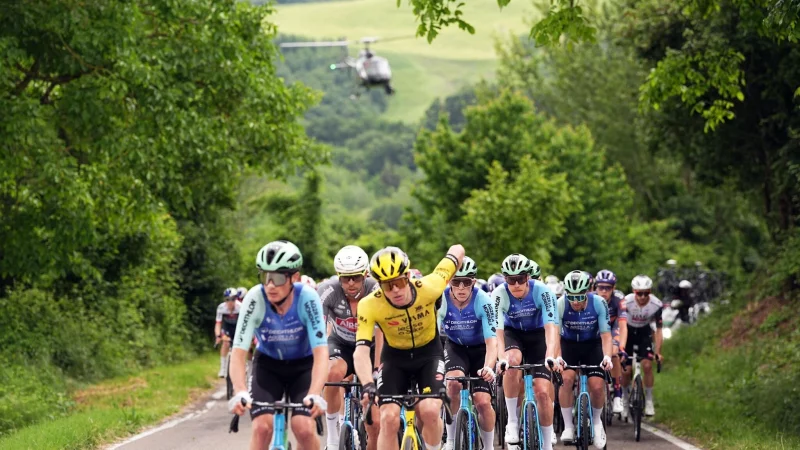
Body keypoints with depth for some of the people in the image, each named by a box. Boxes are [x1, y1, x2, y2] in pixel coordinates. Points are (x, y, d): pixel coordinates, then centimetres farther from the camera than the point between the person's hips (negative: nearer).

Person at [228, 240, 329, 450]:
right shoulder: (255, 298, -28)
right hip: (268, 364, 1)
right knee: (262, 426, -19)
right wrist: (240, 392, -47)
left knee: (303, 427, -20)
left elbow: (320, 351, -32)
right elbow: (238, 353, -30)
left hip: (303, 365, -1)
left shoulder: (307, 298, -29)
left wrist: (315, 394, -48)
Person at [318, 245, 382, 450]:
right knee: (333, 373, -37)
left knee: (375, 423, -6)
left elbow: (381, 334, -27)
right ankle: (332, 430, -17)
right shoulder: (328, 291, -27)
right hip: (341, 344, 0)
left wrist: (378, 370, -37)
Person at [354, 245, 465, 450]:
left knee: (429, 411, -23)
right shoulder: (370, 305, -29)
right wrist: (368, 386, -53)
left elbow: (457, 251, -14)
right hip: (395, 356, 0)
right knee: (389, 418, -17)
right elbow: (361, 351, -36)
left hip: (429, 352, 0)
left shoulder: (428, 287, -28)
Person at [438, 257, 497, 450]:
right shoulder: (441, 299, -25)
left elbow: (491, 340, -32)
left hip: (480, 349, -1)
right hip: (455, 347, 1)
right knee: (454, 382, -30)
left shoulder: (483, 301, -28)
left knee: (483, 402, -14)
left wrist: (488, 367, -50)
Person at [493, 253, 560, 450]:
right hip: (513, 333, 0)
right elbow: (497, 330, -32)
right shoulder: (499, 294, -25)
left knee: (542, 391, -12)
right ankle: (512, 421, -20)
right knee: (512, 361, -35)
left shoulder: (542, 292, -26)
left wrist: (550, 357, -50)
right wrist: (501, 359, -49)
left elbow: (551, 327, -34)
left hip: (537, 335, 0)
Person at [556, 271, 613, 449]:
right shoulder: (560, 304, -24)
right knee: (567, 378, -27)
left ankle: (596, 421, 13)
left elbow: (605, 334, -21)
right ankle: (568, 426, -14)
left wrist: (607, 356, -38)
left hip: (593, 345, 0)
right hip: (569, 345, 0)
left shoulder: (599, 303, -23)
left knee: (597, 386, -18)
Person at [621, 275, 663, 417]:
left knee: (647, 365, -16)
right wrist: (621, 347, -45)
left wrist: (657, 352, -22)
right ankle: (624, 399, 20)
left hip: (644, 333, 1)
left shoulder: (656, 305, -26)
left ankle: (649, 401, -2)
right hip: (628, 332, -1)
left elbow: (659, 330, -18)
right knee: (626, 370, -4)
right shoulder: (626, 302, -31)